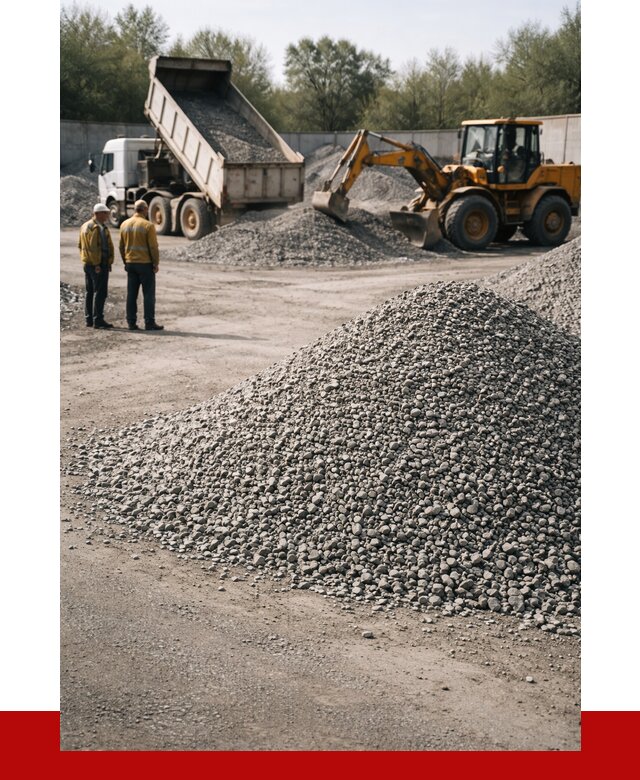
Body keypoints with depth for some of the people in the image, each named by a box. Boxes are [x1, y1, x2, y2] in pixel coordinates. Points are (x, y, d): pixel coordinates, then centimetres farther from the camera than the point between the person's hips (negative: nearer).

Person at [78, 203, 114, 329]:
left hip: (87, 264, 10)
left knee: (89, 292, 12)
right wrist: (97, 265, -20)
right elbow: (93, 247, -22)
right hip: (99, 265, -10)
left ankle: (89, 319, 17)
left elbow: (80, 245, 18)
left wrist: (85, 260, 18)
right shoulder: (97, 228, -16)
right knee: (100, 292, -7)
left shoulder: (85, 226, 15)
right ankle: (98, 320, -9)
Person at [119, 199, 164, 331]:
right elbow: (153, 247, -13)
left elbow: (121, 246, 9)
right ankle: (149, 323, 0)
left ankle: (131, 322, 8)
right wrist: (156, 263, -4)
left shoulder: (124, 225, 6)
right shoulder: (148, 225, -12)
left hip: (130, 264, 5)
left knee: (131, 294, 8)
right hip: (145, 264, -5)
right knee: (149, 294, 0)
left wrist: (126, 262, 16)